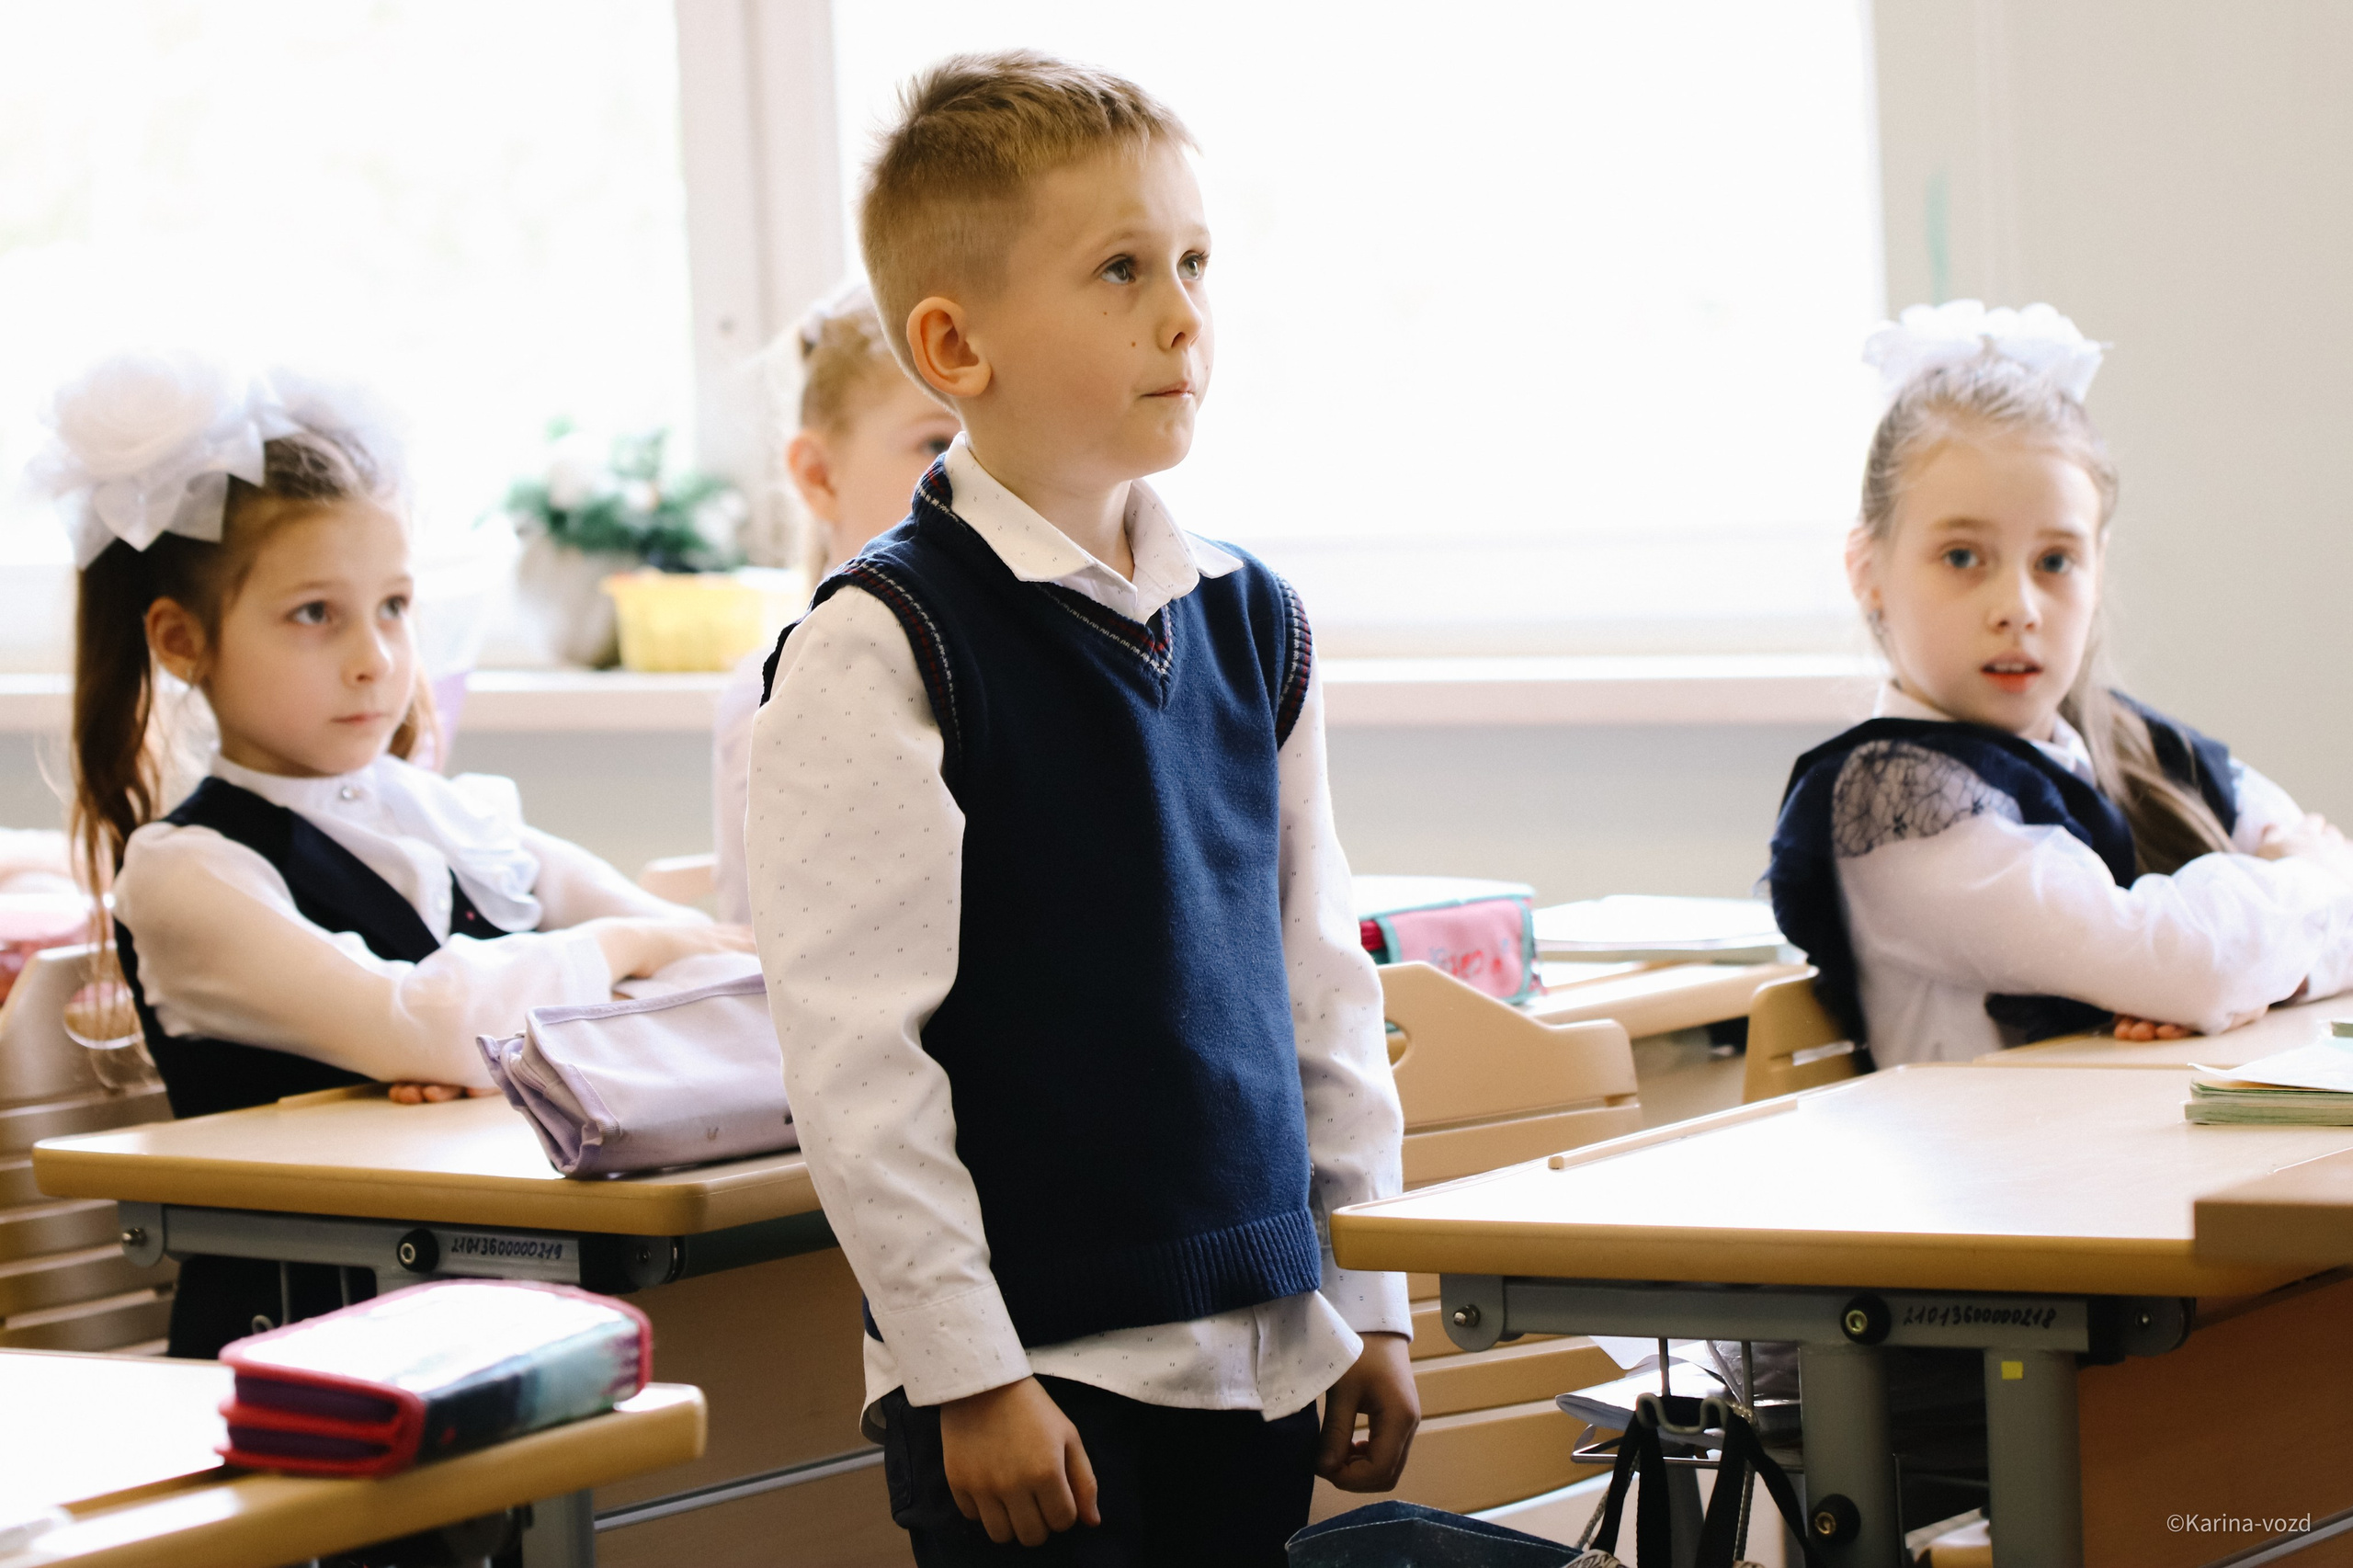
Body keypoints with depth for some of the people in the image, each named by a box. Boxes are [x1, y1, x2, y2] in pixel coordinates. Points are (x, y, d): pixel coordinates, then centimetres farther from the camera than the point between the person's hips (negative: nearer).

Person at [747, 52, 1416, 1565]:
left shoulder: (1253, 623, 9)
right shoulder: (882, 650, -11)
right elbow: (853, 1048, -13)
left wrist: (1369, 1308, 13)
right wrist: (968, 1373, -13)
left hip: (1258, 1355, 6)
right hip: (1031, 1381, -6)